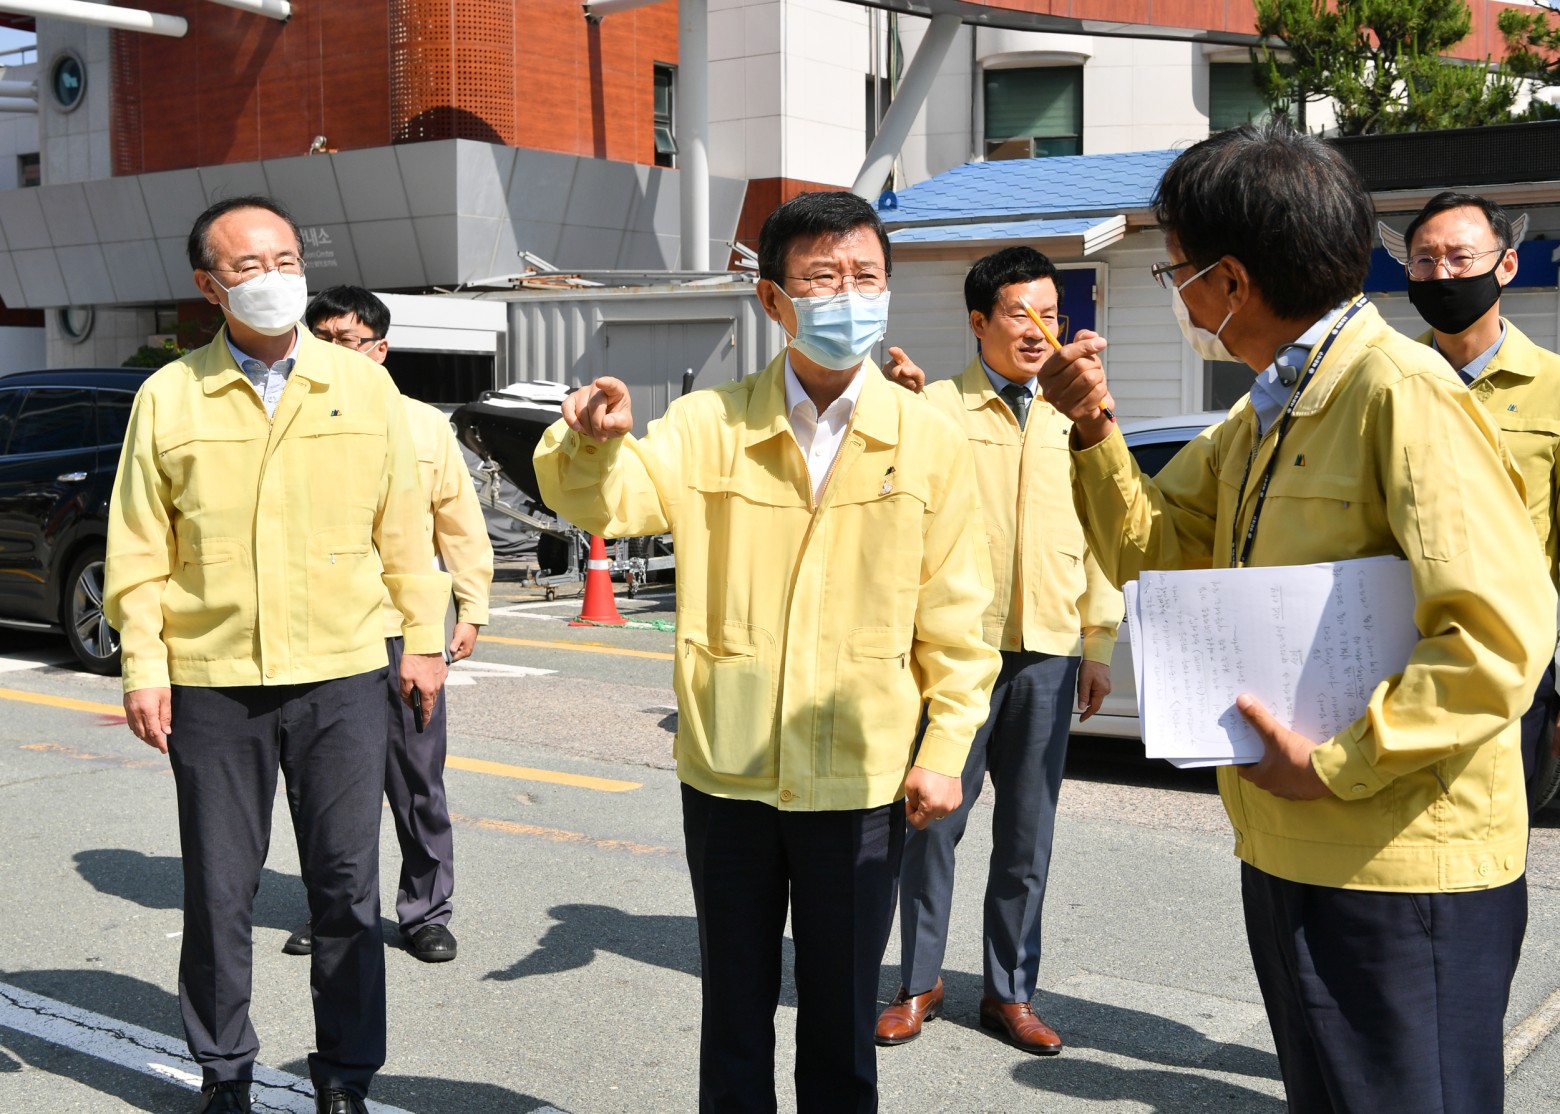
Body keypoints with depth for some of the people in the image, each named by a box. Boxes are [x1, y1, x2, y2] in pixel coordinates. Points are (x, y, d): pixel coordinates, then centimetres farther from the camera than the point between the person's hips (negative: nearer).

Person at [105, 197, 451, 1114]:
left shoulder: (363, 385, 4)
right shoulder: (169, 397, 2)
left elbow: (404, 528, 8)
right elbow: (140, 550, 3)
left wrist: (425, 638, 7)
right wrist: (144, 667, -2)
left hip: (342, 673, 0)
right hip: (211, 683, 0)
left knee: (347, 887, 7)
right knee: (219, 891, 9)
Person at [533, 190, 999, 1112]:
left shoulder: (930, 442, -2)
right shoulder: (710, 426, 0)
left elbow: (955, 616, 0)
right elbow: (607, 500, -14)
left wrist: (946, 749, -6)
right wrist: (593, 443, -35)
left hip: (860, 782, -1)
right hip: (727, 771, 1)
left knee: (842, 1027, 13)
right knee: (735, 1019, 16)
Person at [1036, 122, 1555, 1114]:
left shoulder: (1403, 393, -18)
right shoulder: (1265, 411, 13)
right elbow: (1154, 553, 14)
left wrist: (1338, 763, -21)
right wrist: (1096, 430, 0)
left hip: (1399, 874, -9)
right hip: (1291, 854, 9)